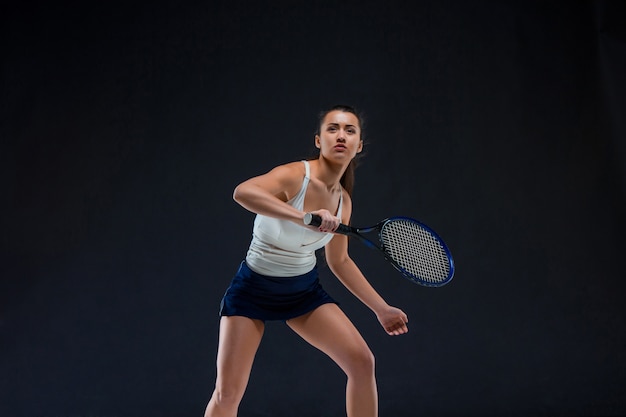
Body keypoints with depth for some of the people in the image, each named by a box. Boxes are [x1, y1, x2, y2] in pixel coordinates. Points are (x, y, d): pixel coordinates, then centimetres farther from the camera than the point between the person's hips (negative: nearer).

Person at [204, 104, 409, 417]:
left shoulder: (343, 200, -2)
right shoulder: (295, 175, -22)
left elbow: (339, 261, 12)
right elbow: (242, 192, -43)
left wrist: (381, 308, 12)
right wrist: (304, 217, -50)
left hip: (305, 291, 5)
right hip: (254, 289, -5)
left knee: (362, 362, -7)